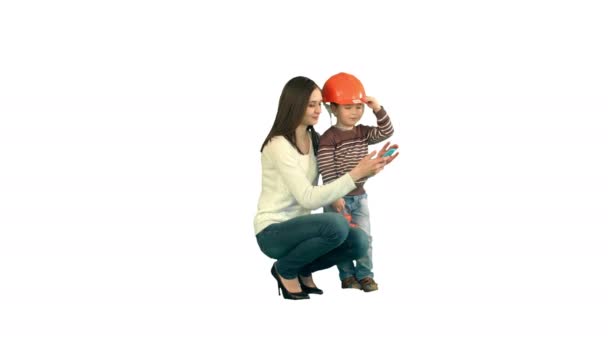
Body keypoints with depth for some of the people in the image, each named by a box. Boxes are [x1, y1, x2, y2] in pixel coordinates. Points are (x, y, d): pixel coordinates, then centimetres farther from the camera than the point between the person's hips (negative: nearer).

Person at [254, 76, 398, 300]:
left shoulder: (314, 139, 6)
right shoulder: (279, 146, -19)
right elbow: (309, 198, -26)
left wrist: (369, 167, -13)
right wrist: (356, 174, -28)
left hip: (298, 226, 7)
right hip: (273, 231, -7)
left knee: (358, 241, -16)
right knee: (336, 224, -32)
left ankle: (303, 270, 9)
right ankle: (285, 269, -6)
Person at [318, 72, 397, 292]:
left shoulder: (363, 133, 5)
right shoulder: (328, 138, -15)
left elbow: (386, 132, -3)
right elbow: (327, 171, -18)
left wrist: (378, 109, -14)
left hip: (359, 195, 6)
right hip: (338, 197, -5)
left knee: (364, 236, 4)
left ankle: (364, 275, 11)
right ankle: (347, 276, 11)